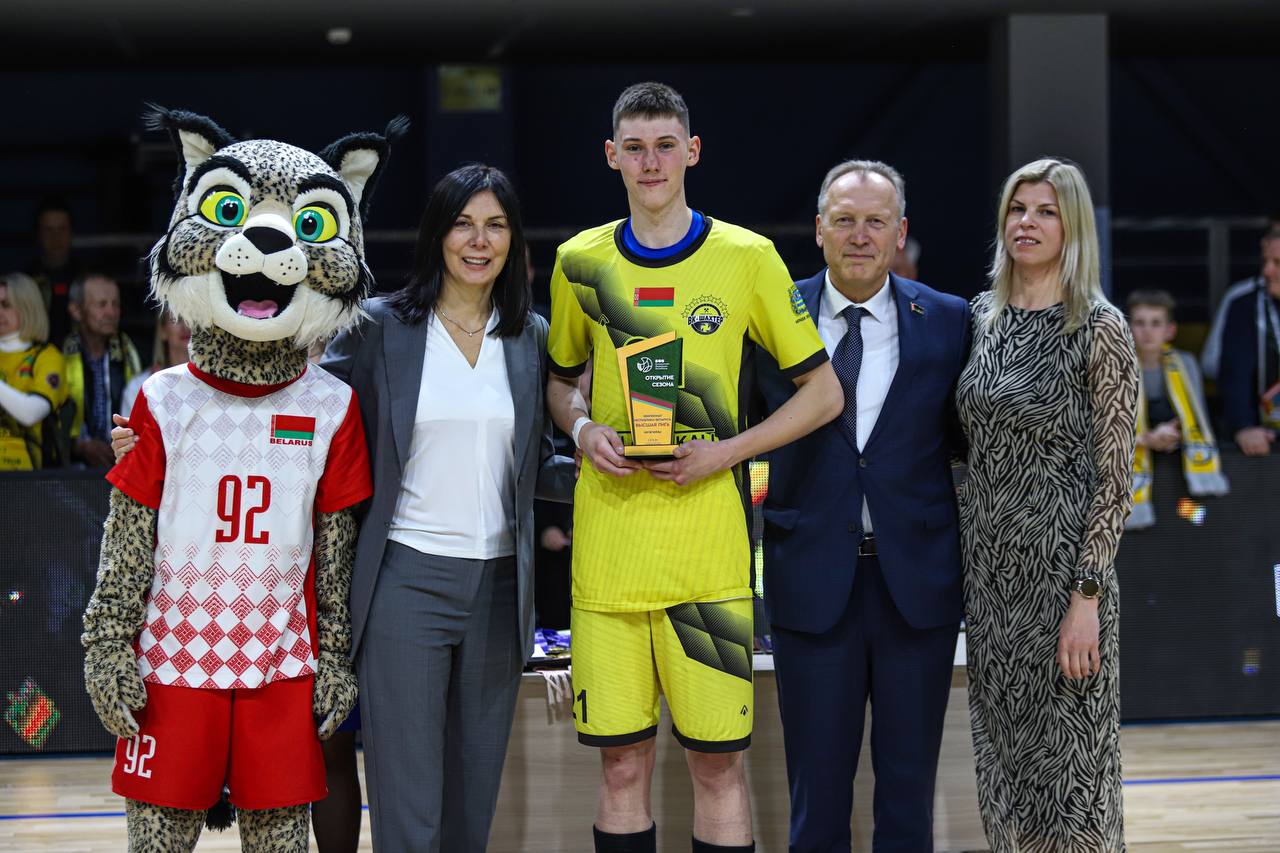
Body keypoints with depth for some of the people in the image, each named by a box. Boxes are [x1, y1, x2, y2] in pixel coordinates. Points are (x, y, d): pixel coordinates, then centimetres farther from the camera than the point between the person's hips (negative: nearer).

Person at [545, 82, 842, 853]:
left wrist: (727, 451, -8)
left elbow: (823, 394, 4)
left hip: (708, 539, -2)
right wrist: (584, 429, 0)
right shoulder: (581, 262, 9)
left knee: (718, 762, 0)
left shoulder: (747, 258, 0)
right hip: (608, 542, 2)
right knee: (623, 763, 5)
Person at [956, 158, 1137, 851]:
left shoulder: (1100, 328, -7)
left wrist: (1085, 599, -17)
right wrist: (967, 570, 10)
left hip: (1062, 565, -6)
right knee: (1004, 761, 11)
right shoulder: (984, 319, 10)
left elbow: (1114, 480, -10)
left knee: (1065, 764, -2)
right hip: (986, 564, 6)